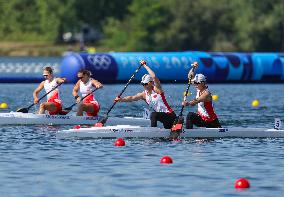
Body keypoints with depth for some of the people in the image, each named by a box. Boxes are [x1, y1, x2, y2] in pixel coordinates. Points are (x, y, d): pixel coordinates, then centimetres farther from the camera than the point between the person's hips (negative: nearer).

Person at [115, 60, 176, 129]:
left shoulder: (157, 89, -12)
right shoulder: (144, 95, 5)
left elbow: (154, 77, -27)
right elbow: (132, 98, -6)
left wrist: (145, 66, -20)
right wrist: (121, 99, -22)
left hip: (170, 115, -8)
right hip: (162, 117, 8)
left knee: (153, 115, -31)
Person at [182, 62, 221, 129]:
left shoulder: (206, 93, -25)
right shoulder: (199, 89, -2)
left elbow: (196, 101, -42)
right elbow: (190, 76, 1)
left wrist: (187, 103, -59)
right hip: (201, 118, 6)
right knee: (190, 115, -23)